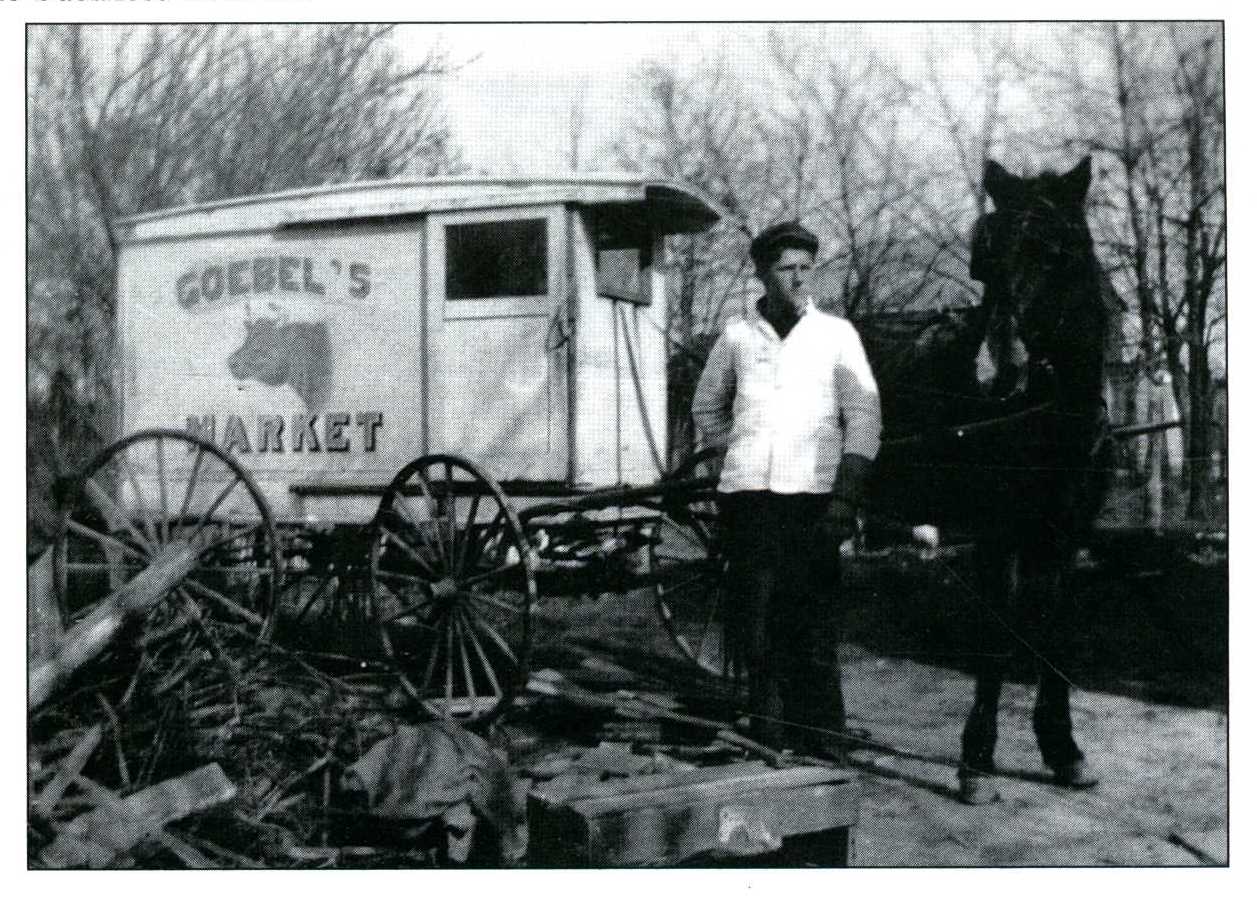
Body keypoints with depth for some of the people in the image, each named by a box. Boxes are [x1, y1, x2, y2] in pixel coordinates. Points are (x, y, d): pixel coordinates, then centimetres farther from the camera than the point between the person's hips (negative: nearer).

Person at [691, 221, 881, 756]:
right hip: (747, 495, 2)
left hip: (813, 496, -2)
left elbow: (864, 419, 0)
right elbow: (706, 406, 25)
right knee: (752, 621, 5)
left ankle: (823, 744, 9)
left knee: (813, 621, -2)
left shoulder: (837, 334, 5)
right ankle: (770, 736, 20)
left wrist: (846, 497, -8)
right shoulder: (737, 335, 10)